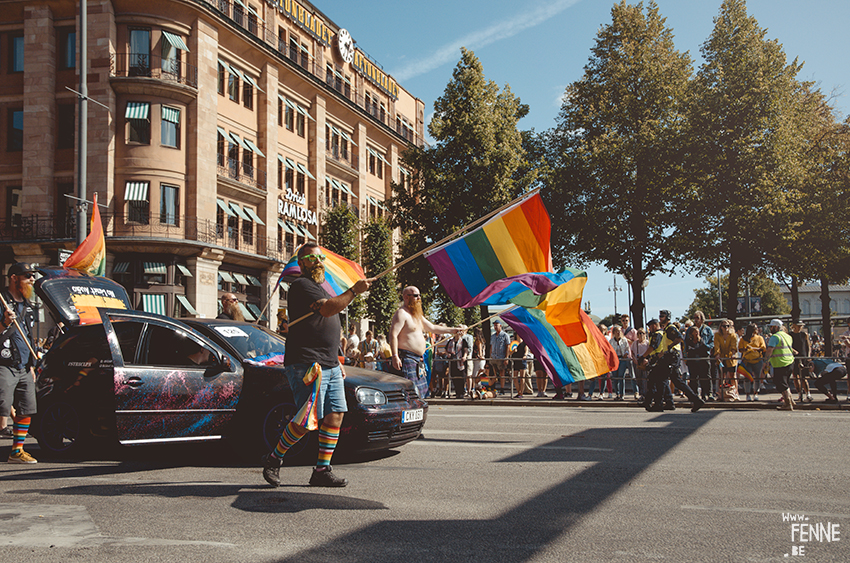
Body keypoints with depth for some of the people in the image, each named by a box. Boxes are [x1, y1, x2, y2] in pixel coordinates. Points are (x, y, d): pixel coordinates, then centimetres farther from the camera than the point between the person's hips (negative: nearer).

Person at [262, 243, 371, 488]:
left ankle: (322, 470, 7)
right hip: (306, 364, -9)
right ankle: (274, 458, 10)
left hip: (330, 366, 9)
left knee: (335, 415, 1)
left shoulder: (321, 288, 24)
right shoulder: (301, 286, -6)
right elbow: (327, 309, -23)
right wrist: (354, 291, -20)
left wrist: (337, 362, 24)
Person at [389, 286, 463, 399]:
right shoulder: (401, 313, -10)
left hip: (418, 360, 10)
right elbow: (393, 335, -19)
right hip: (406, 359, -10)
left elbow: (432, 327, 32)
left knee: (420, 392, 11)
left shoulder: (417, 315, 22)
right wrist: (395, 356, -27)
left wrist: (452, 330, 30)